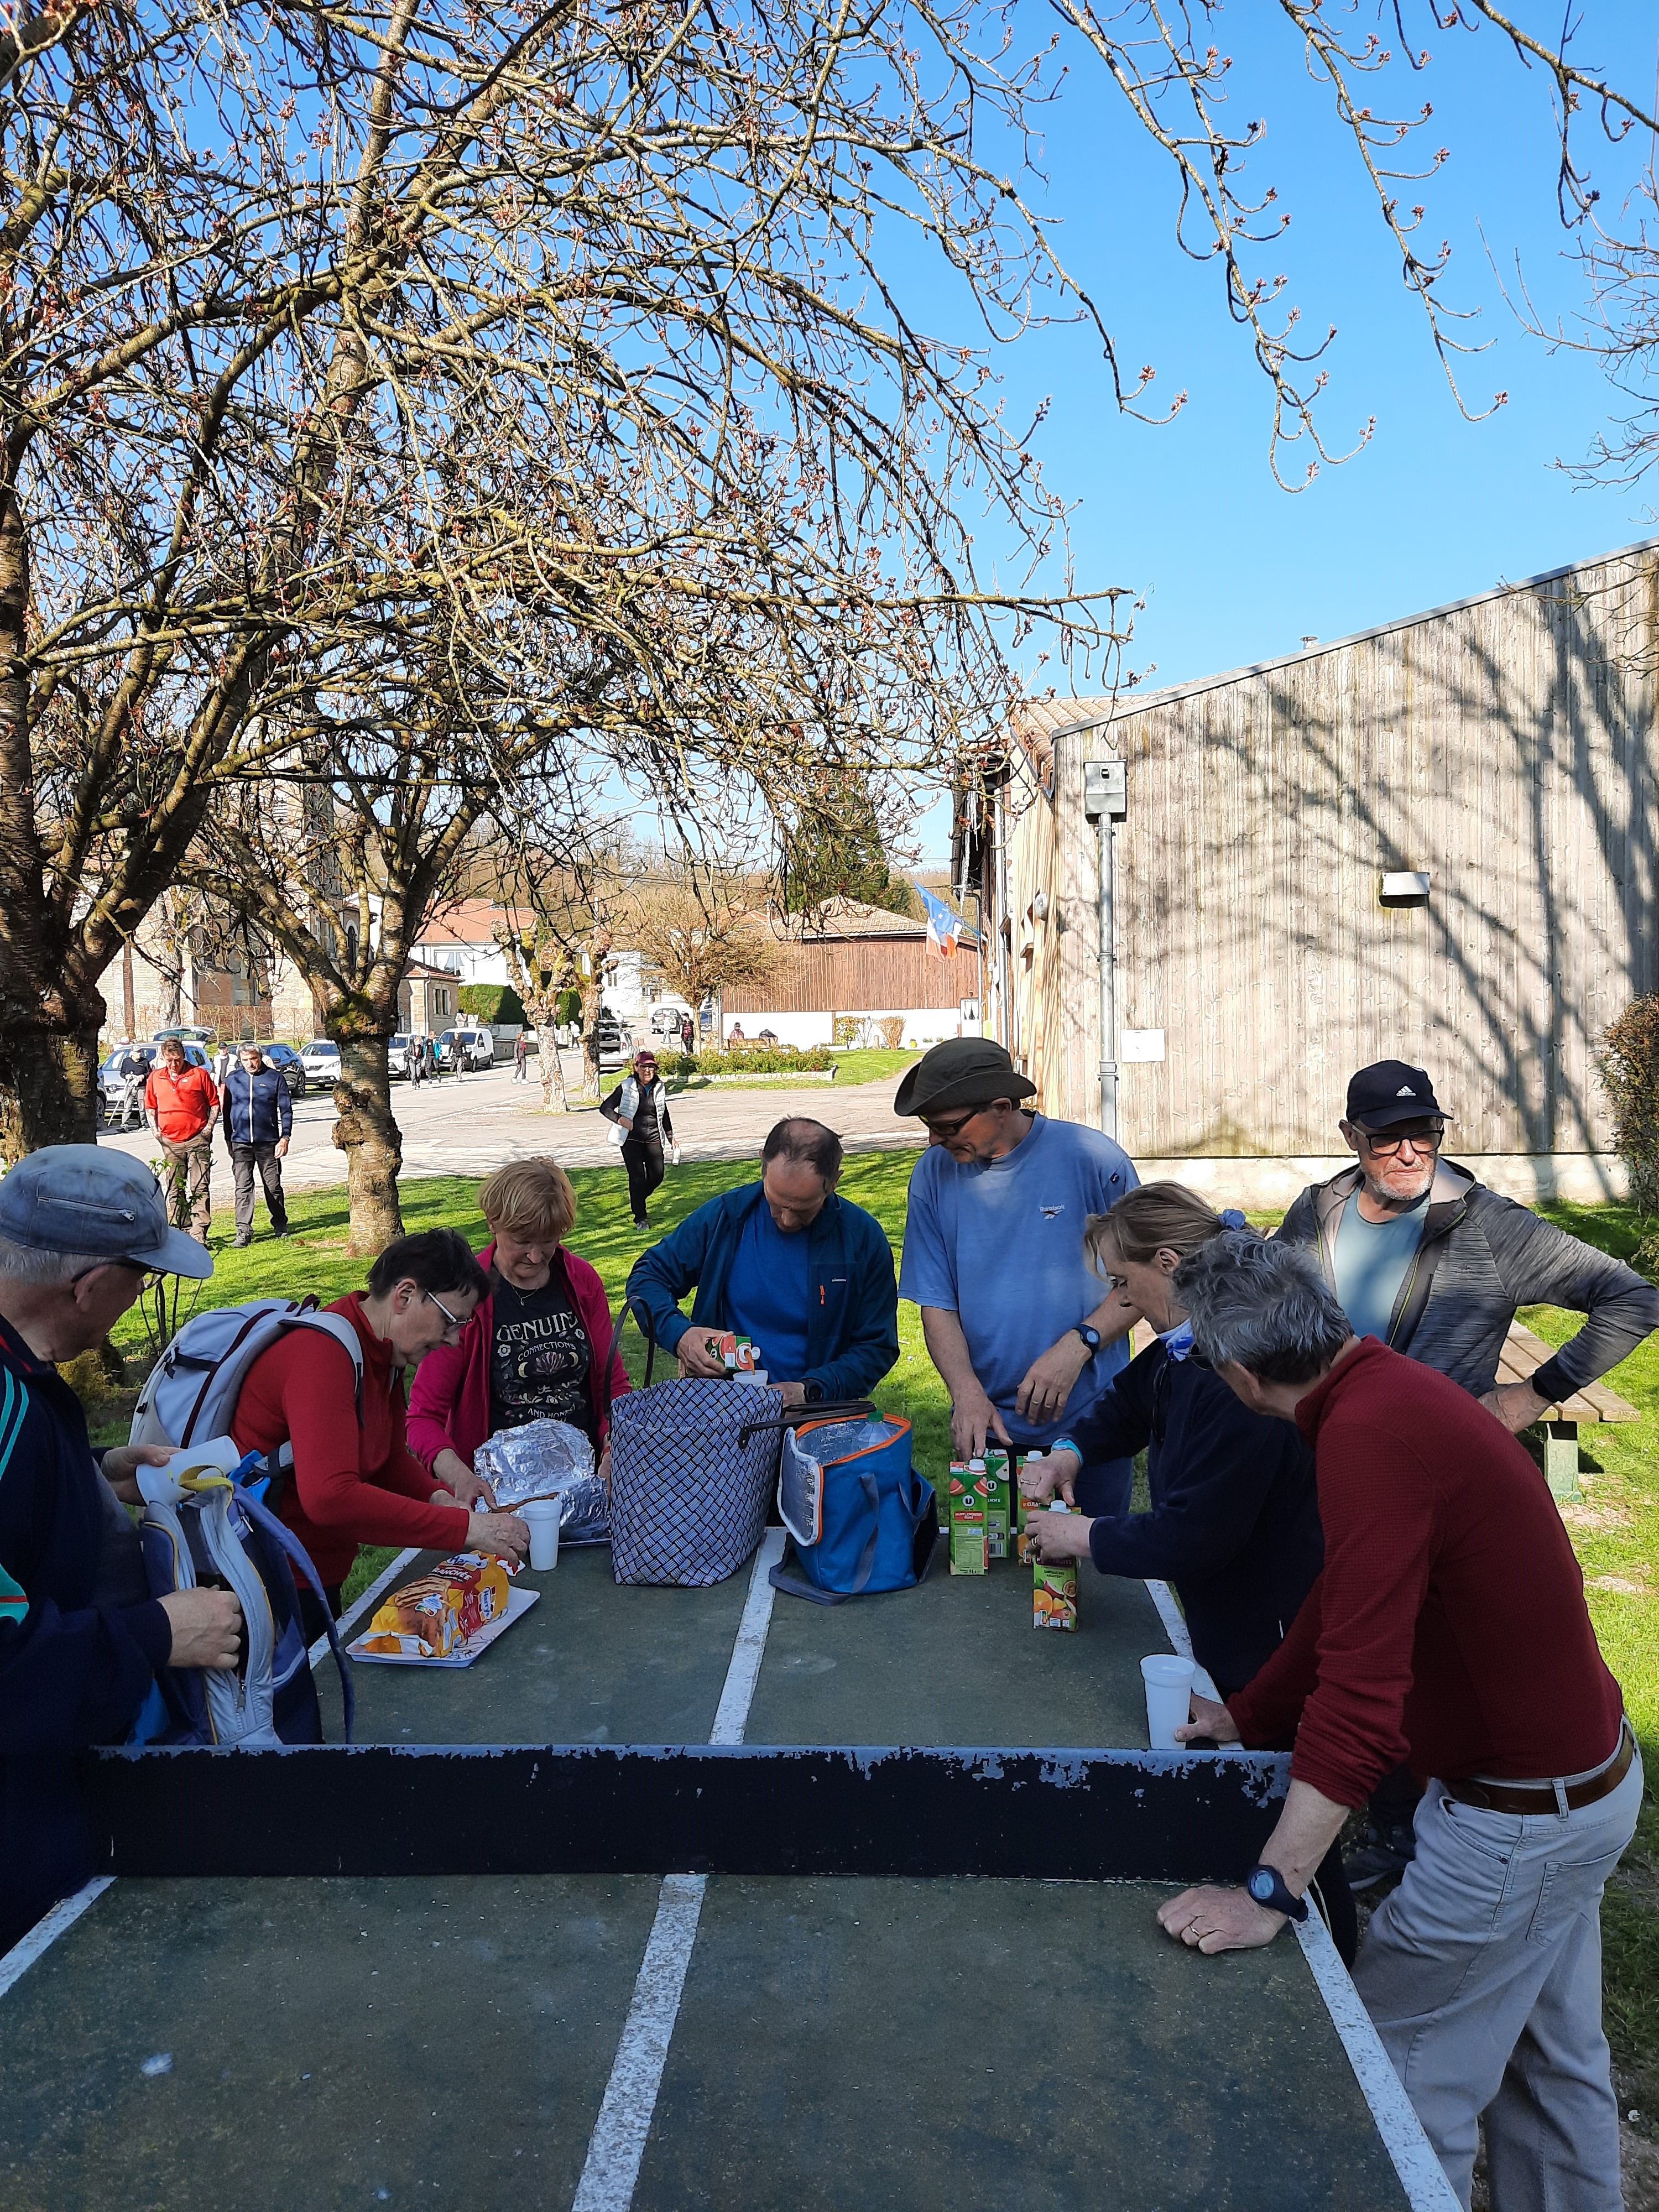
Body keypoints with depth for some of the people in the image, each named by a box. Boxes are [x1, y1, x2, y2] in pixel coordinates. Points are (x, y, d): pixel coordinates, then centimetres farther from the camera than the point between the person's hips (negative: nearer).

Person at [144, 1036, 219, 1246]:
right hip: (170, 1142, 4)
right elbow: (150, 1107, 20)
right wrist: (155, 1129, 7)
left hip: (197, 1140, -4)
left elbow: (215, 1104, 5)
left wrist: (209, 1128, -4)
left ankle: (199, 1234, -9)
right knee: (176, 1189, 9)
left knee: (200, 1188, -7)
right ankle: (179, 1231, 17)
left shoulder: (200, 1074, 0)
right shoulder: (155, 1078, 10)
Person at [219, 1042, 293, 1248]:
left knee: (273, 1185, 7)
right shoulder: (232, 1079, 7)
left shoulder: (274, 1078, 2)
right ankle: (244, 1230, -5)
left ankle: (280, 1224, 24)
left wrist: (285, 1138, -4)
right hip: (240, 1143, 1)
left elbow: (286, 1110, 4)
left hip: (268, 1142, -1)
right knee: (243, 1187, -5)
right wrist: (228, 1140, 12)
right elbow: (226, 1112, 14)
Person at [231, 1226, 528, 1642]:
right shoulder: (324, 1352, -27)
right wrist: (465, 1528, -34)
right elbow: (330, 1496, -38)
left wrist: (438, 1498, -7)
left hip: (318, 1575, 9)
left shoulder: (384, 1354, 3)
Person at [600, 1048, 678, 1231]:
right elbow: (605, 1107, -2)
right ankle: (640, 1218, 2)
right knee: (637, 1178, -8)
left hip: (654, 1139, 4)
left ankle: (637, 1200, 33)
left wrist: (671, 1138, 20)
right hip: (632, 1139, -4)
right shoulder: (626, 1087, -6)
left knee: (657, 1176, 3)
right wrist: (620, 1119, -18)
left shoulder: (660, 1087, 7)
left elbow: (664, 1114, 20)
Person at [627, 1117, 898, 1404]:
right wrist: (679, 1334, -13)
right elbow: (647, 1276, 7)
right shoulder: (725, 1215, -3)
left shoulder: (864, 1238, -5)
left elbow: (877, 1347, 0)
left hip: (817, 1418, 1)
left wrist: (809, 1391, -15)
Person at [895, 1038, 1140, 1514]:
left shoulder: (1091, 1158, -11)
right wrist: (967, 1391, -17)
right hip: (986, 1425, 2)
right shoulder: (934, 1173, -2)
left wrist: (1077, 1346, -18)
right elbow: (936, 1302, -1)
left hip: (1091, 1420, -2)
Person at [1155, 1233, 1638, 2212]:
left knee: (1408, 2087, 7)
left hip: (1518, 1818, -10)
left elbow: (1364, 1690, -34)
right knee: (1553, 2060, 25)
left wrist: (1271, 1893, -29)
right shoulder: (1392, 1388, 0)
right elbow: (1346, 1605, 10)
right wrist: (1246, 1716, 14)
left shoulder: (1369, 1439, -31)